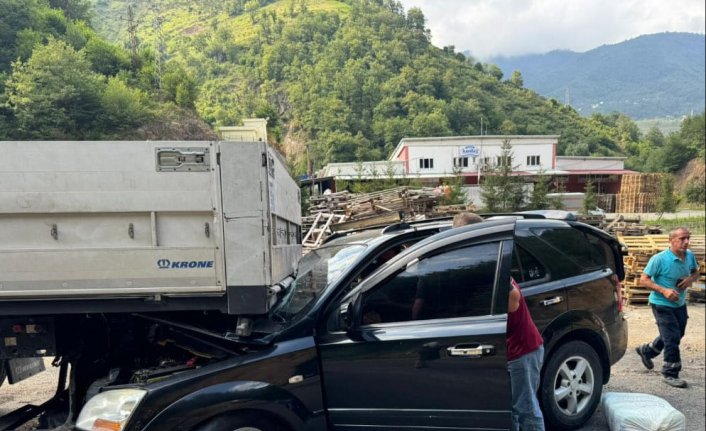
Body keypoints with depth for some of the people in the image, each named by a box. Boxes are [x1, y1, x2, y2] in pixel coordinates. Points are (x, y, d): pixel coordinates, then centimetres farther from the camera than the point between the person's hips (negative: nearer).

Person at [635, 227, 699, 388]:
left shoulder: (690, 256, -3)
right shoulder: (659, 259, -21)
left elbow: (696, 272, 15)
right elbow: (643, 280, -17)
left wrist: (691, 278, -9)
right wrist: (664, 290, -28)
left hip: (680, 304, 7)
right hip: (662, 304, -7)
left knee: (676, 335, 21)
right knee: (673, 338, -6)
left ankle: (646, 350, 43)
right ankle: (670, 374, 11)